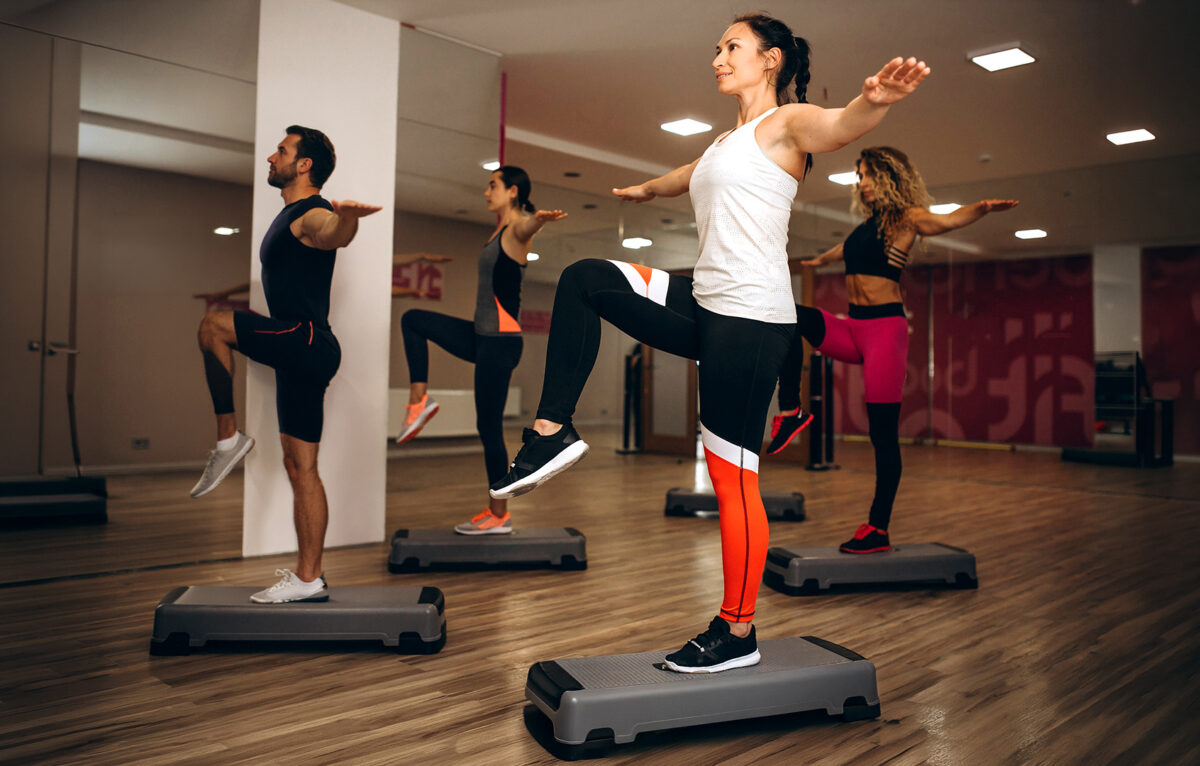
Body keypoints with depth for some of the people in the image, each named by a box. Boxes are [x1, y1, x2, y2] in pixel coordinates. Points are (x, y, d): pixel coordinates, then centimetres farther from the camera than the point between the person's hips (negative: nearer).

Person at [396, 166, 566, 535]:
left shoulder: (516, 230, -13)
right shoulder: (497, 231, 14)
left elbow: (527, 227, -38)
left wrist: (540, 218, -59)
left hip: (501, 341, -9)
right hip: (481, 335, 9)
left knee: (489, 427, -3)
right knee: (412, 319, 14)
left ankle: (499, 516, 9)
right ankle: (419, 401, 7)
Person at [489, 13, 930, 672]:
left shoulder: (785, 122, -1)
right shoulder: (726, 142, 23)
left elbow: (841, 126, -24)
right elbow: (681, 178, 44)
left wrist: (875, 99, -47)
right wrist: (639, 189, 63)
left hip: (752, 317, -8)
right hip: (704, 304, 8)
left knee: (731, 473, -6)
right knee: (585, 279, 4)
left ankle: (738, 634, 8)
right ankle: (552, 432, -2)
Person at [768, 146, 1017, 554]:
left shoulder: (906, 218, 0)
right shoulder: (865, 226, 19)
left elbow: (947, 220, -19)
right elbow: (843, 250, 40)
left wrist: (983, 207, -40)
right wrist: (819, 259, 60)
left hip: (885, 326, -7)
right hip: (853, 329, 7)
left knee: (883, 432, -6)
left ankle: (879, 530, -1)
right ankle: (790, 411, -16)